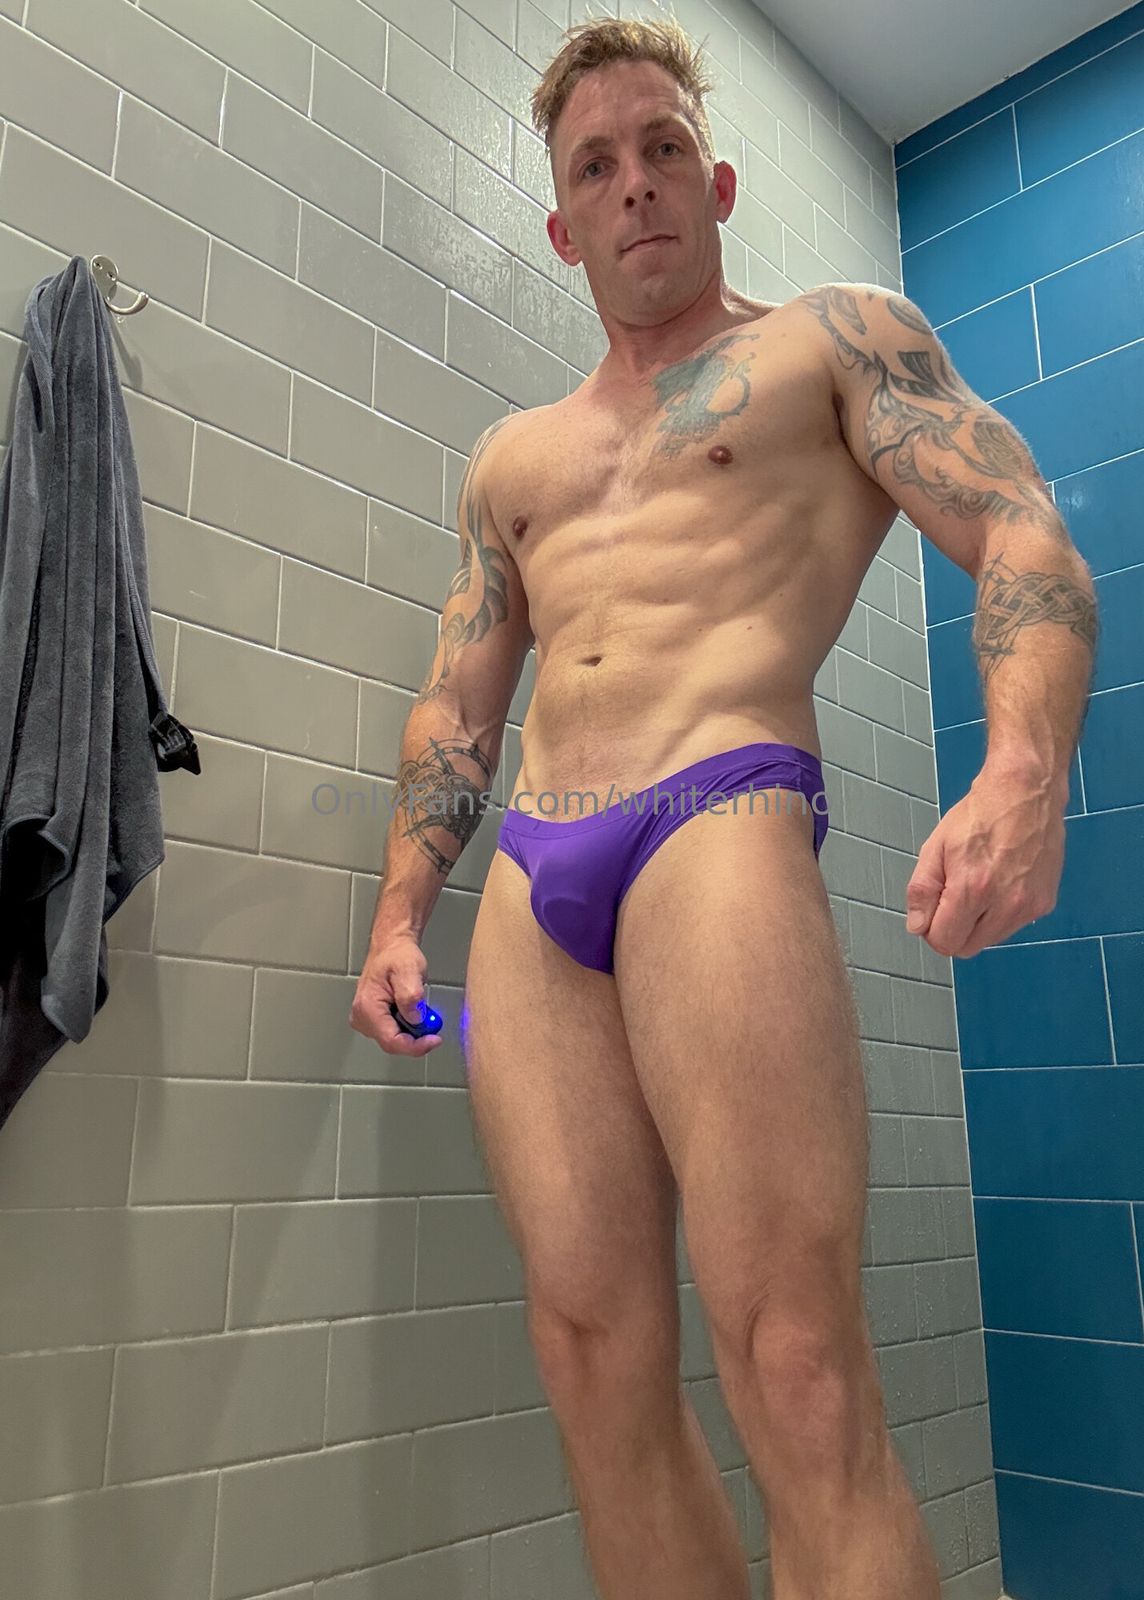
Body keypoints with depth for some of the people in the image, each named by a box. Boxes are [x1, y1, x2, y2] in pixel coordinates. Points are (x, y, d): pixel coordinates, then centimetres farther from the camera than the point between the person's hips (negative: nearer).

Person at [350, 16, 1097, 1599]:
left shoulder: (837, 335, 15)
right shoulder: (511, 456, 28)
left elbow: (1026, 540, 2)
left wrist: (1023, 770, -18)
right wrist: (401, 915, 14)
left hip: (721, 826, -5)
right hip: (529, 885, 5)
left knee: (798, 1371, -12)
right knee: (597, 1368, 4)